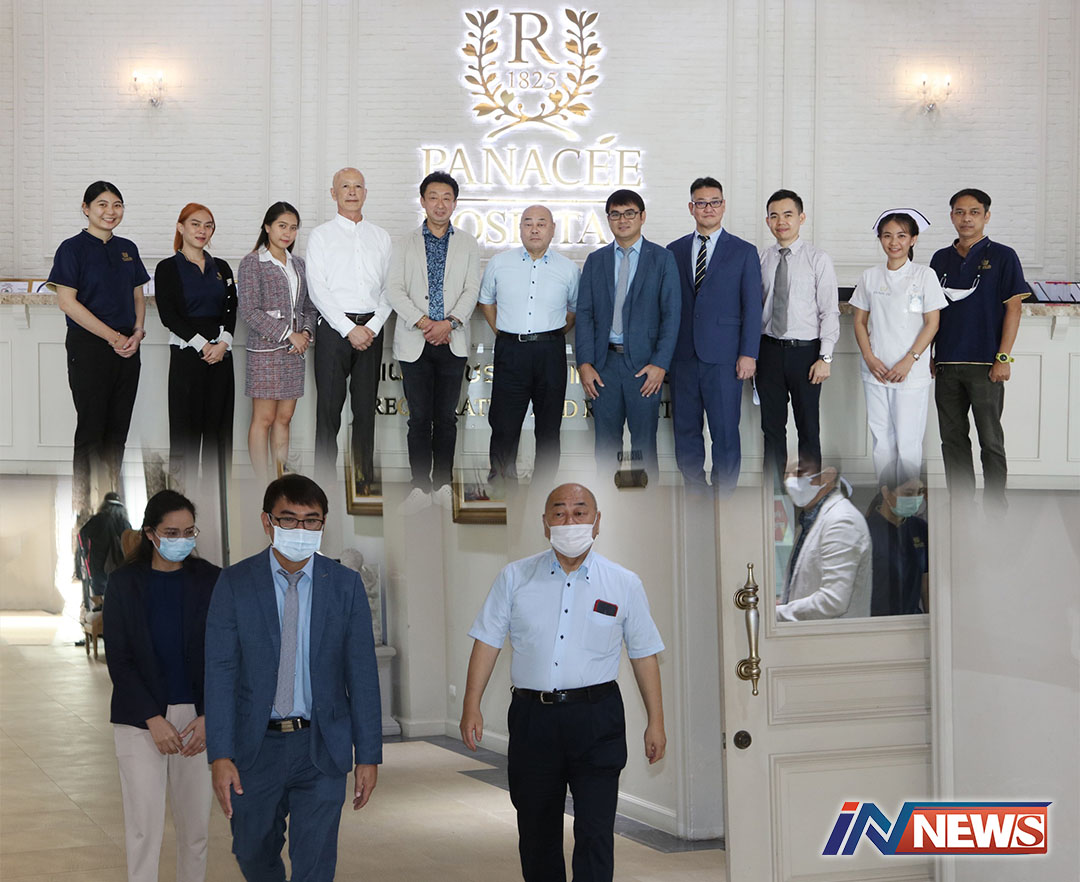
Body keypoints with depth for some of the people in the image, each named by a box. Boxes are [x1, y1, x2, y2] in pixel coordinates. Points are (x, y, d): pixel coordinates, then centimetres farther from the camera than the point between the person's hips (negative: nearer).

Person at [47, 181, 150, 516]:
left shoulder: (127, 249, 13)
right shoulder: (73, 248, -6)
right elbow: (67, 301, -12)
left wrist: (137, 332, -2)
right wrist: (113, 337, -14)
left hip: (127, 349, 6)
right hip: (88, 348, -6)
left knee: (118, 428, 9)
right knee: (91, 428, -3)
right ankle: (81, 504, 5)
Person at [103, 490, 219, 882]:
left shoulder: (210, 580, 2)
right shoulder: (124, 583, -2)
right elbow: (118, 659, -3)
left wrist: (208, 716, -7)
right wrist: (154, 720, -10)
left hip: (197, 717, 2)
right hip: (140, 718, -2)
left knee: (196, 825, 6)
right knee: (144, 827, -5)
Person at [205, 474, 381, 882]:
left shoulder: (345, 584, -1)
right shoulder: (234, 583, -3)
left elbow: (362, 674, 0)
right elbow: (220, 672, -6)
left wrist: (369, 755, -3)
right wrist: (220, 755, -13)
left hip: (321, 747, -1)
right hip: (256, 745, 1)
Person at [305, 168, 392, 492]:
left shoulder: (381, 237, 14)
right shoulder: (320, 235, 4)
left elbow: (389, 288, 9)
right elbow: (317, 289, -4)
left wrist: (373, 326, -6)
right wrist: (349, 329, -12)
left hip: (371, 330, 3)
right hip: (334, 328, -3)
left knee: (366, 407, 5)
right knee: (329, 406, -4)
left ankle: (365, 479, 10)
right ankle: (325, 478, 0)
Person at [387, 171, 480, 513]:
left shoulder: (468, 244, 10)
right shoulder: (406, 244, 7)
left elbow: (472, 290, 1)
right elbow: (396, 291, -1)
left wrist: (449, 322, -14)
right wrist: (422, 323, -14)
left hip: (451, 341, 1)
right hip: (415, 342, -1)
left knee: (446, 417, 5)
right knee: (419, 417, 0)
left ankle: (443, 484, 11)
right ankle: (420, 485, 5)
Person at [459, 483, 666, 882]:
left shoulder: (624, 584, 4)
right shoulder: (515, 578, 6)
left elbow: (644, 654, 8)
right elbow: (487, 640, 6)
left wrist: (655, 722, 7)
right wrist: (471, 706, -2)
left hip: (596, 718, -2)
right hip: (533, 716, 2)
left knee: (595, 831, -8)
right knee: (536, 833, 12)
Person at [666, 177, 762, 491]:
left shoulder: (744, 252, 4)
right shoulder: (674, 251, 12)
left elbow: (752, 307, 1)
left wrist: (748, 354, -7)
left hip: (723, 357, -3)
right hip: (683, 356, 3)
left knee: (725, 430, -2)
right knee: (685, 430, 7)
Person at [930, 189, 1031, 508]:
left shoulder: (1002, 257, -1)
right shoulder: (941, 259, 12)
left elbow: (1013, 308, -5)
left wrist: (1003, 357, -11)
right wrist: (927, 355, 11)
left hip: (985, 364, -5)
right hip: (946, 363, 5)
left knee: (991, 440, -2)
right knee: (952, 438, 9)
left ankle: (995, 508, 4)